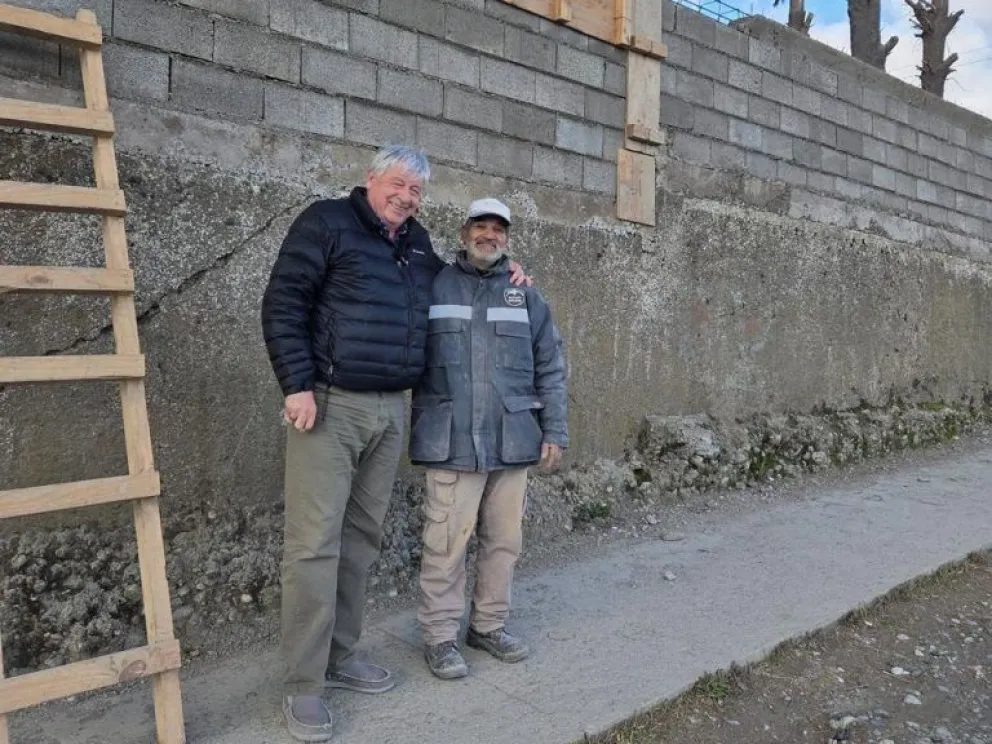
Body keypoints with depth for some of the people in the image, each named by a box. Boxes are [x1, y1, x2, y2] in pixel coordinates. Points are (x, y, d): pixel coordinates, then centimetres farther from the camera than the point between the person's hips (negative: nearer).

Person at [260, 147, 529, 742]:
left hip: (391, 410, 7)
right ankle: (303, 687, 5)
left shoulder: (417, 242, 17)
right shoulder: (327, 222, -3)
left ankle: (340, 657, 26)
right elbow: (282, 304, -8)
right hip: (330, 405, -7)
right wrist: (297, 386, -16)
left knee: (362, 538, 12)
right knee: (315, 543, -5)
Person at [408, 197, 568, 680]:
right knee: (447, 542, 0)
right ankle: (440, 636, 15)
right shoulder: (434, 289, 4)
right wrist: (412, 428, -1)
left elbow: (550, 370, 12)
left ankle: (490, 624, 27)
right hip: (452, 442, -3)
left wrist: (554, 432, 6)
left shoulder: (525, 297, 13)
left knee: (504, 539, 11)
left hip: (513, 442, 4)